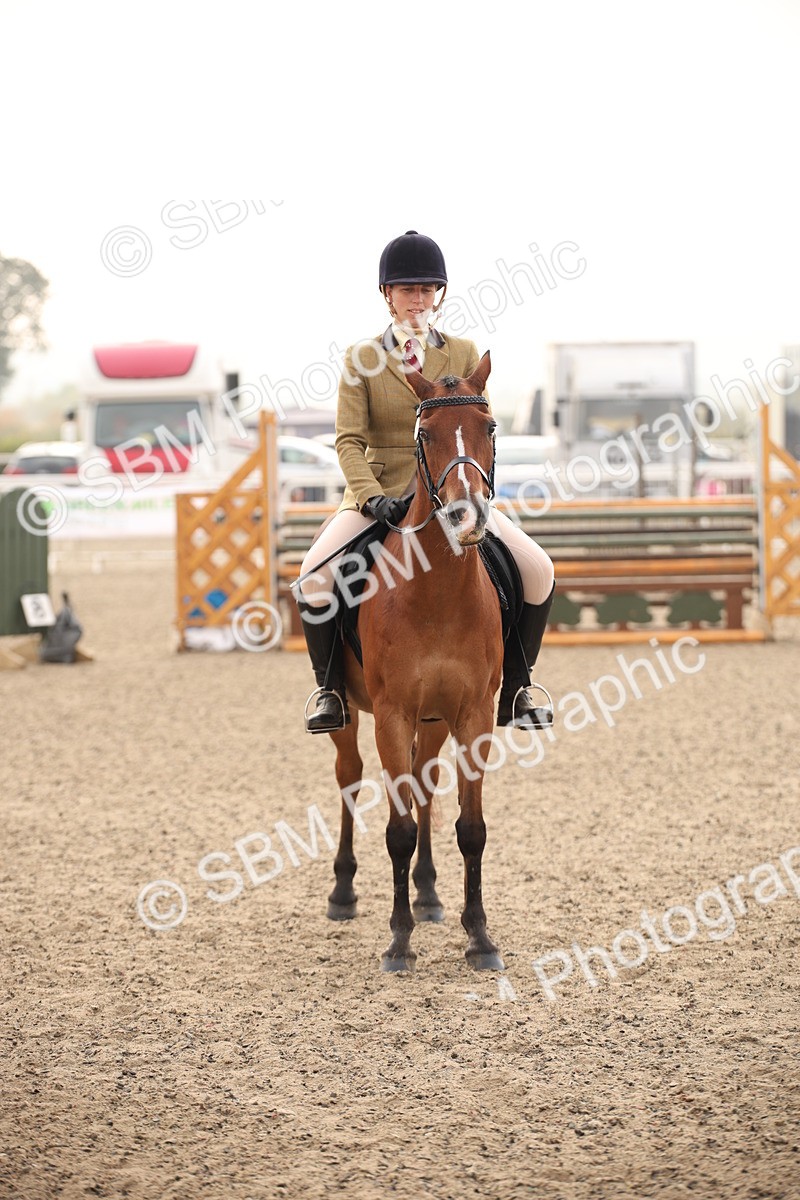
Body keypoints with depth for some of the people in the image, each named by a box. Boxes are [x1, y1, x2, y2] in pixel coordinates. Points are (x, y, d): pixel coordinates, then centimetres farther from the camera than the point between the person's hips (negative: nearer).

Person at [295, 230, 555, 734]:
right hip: (379, 493, -2)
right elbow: (349, 441, -6)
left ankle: (515, 691, 1)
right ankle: (331, 692, -11)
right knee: (315, 574, -28)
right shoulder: (361, 360, 1)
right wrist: (371, 497, -22)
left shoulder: (464, 354, 6)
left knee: (539, 570, -16)